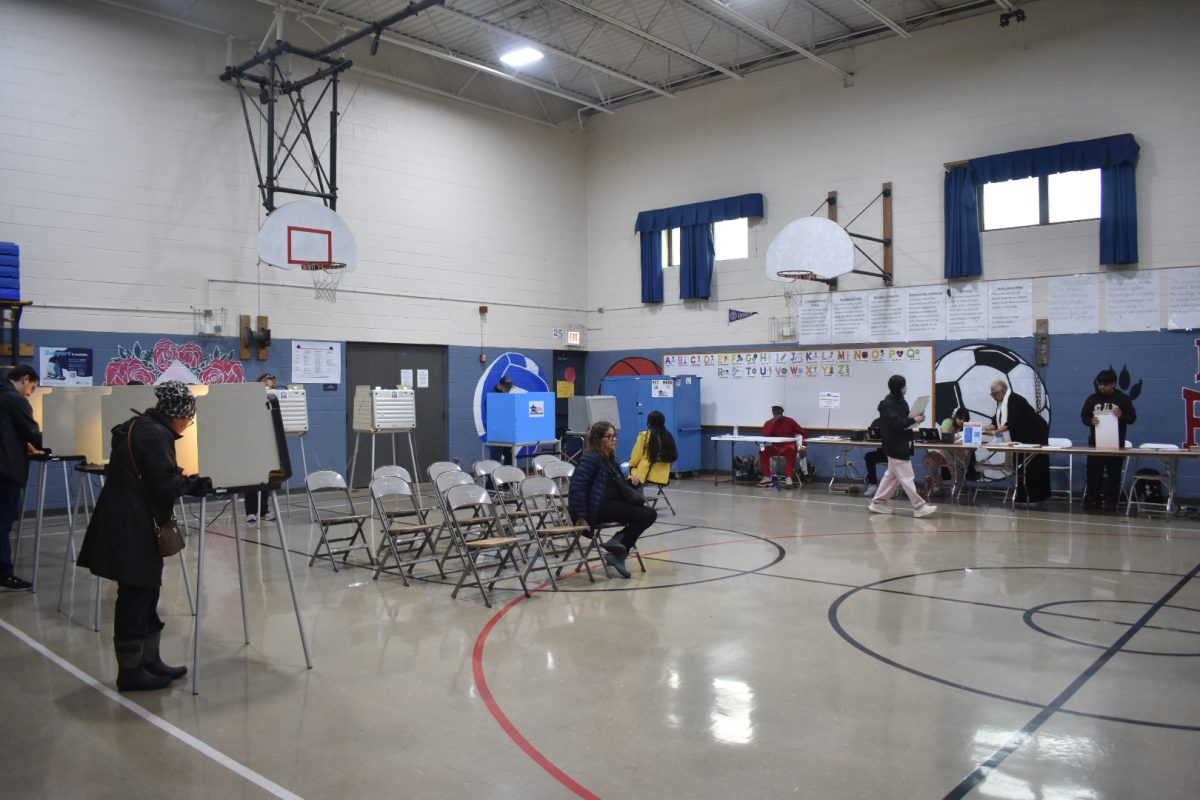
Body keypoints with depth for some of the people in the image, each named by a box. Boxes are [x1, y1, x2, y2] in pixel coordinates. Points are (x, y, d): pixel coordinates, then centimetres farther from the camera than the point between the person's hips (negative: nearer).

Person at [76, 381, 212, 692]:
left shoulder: (139, 425, 13)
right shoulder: (156, 435, -17)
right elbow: (166, 486, -21)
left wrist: (182, 478, 5)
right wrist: (194, 481, -5)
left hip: (127, 522, 10)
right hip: (131, 526, -10)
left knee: (145, 590, 16)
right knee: (136, 595, -1)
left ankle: (148, 660, 25)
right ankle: (131, 671, 10)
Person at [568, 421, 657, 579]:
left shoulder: (610, 459, 17)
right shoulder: (591, 459, -11)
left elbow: (618, 486, 26)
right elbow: (577, 488, -19)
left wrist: (633, 481, 4)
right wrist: (581, 517, -22)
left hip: (613, 502, 10)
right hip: (598, 508, -10)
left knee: (650, 514, -4)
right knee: (646, 515, -18)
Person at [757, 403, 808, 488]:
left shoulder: (789, 421, 1)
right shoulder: (768, 423, 6)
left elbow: (803, 432, 2)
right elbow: (765, 436, -12)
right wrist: (773, 422, -14)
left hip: (788, 446, -2)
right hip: (776, 447, 3)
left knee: (790, 451, -37)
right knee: (763, 451, -24)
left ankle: (789, 478, -37)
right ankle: (767, 478, -18)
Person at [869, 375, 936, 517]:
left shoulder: (900, 401, 12)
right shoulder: (887, 404, -17)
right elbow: (896, 422, -25)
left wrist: (915, 418, 0)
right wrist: (914, 420, -20)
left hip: (902, 443, 10)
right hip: (895, 444, -10)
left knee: (892, 475, 14)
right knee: (906, 477, -5)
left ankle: (878, 502, 21)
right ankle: (919, 507, -2)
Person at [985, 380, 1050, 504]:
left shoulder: (1015, 400, -23)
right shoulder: (1001, 402, 5)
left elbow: (1012, 422, -31)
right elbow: (997, 421, 6)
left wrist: (994, 432, -33)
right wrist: (986, 428, -11)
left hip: (1035, 435, -9)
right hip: (1022, 437, 9)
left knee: (1033, 466, -6)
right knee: (1020, 466, 7)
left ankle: (1036, 496, -1)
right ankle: (1023, 495, 11)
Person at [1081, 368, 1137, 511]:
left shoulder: (1123, 399, 0)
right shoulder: (1092, 398, 6)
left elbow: (1133, 418, 2)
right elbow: (1083, 416, 9)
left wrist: (1122, 416, -19)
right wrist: (1090, 421, -13)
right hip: (1095, 442, 2)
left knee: (1114, 473, 1)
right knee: (1093, 472, 3)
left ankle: (1111, 501, 7)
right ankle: (1092, 499, 10)